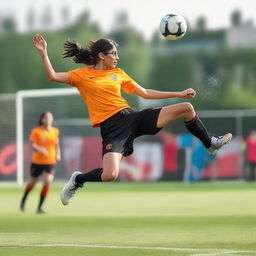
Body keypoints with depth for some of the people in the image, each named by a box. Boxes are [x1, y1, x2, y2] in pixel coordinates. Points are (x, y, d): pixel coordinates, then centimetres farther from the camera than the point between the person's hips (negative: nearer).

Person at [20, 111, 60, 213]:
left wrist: (58, 154, 3)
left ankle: (40, 207, -9)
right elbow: (32, 145, -14)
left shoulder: (55, 131, 4)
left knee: (48, 182, -18)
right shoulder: (36, 131, -7)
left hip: (50, 162, 2)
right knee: (32, 183, 13)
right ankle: (24, 199, 45)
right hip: (37, 161, -2)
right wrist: (39, 149, -33)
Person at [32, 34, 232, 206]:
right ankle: (77, 180, 4)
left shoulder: (118, 73, 18)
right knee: (110, 175, -29)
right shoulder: (81, 75, 5)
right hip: (111, 126, -5)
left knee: (186, 108, -1)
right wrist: (43, 53, -14)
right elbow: (53, 76, -6)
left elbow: (145, 93, 21)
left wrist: (179, 94, 20)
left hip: (132, 117, 5)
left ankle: (210, 144, 21)